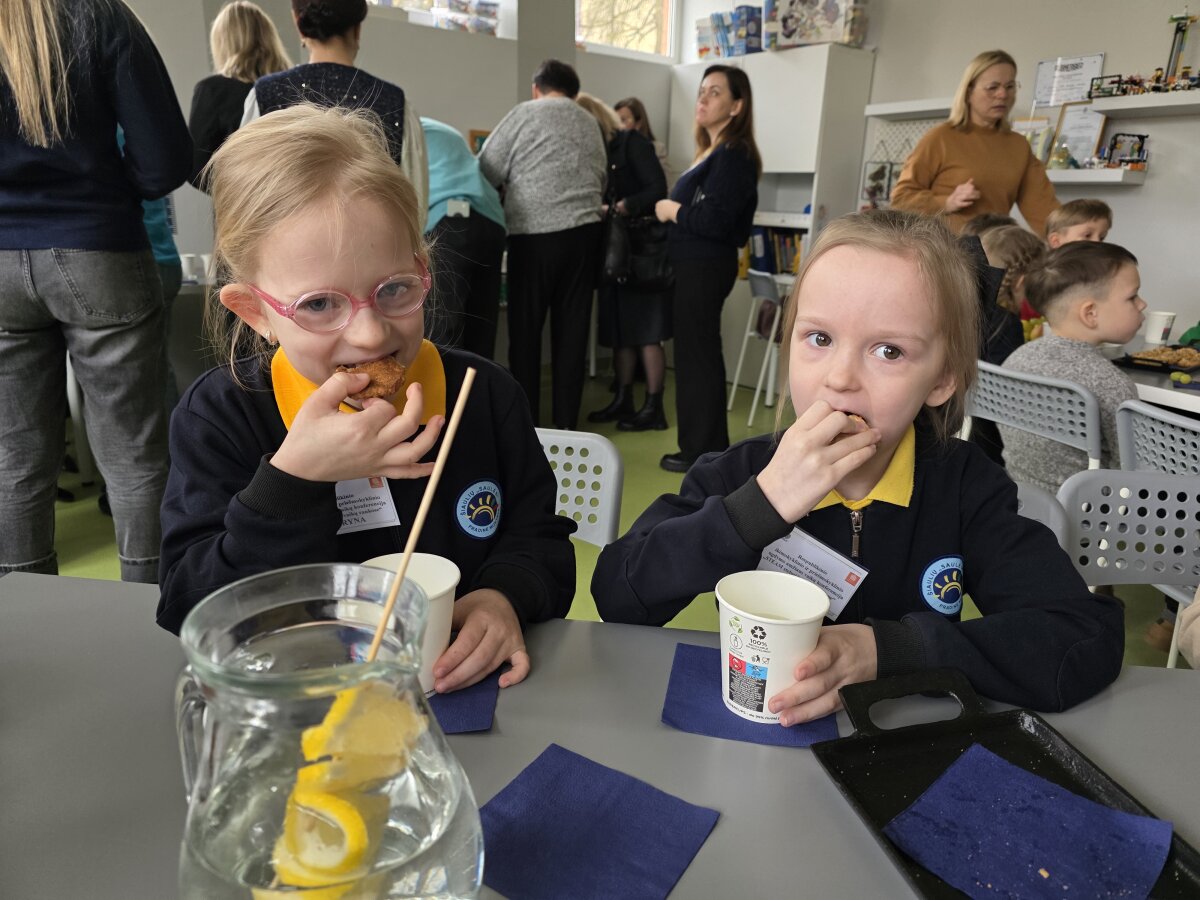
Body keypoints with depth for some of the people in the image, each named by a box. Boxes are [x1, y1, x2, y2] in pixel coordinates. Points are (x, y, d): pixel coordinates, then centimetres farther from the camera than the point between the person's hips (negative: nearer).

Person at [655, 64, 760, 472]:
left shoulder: (733, 155, -14)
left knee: (697, 355, -4)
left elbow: (715, 220, -24)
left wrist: (672, 211, -12)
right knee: (699, 353, 14)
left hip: (705, 267, -10)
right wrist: (673, 209, 1)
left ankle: (702, 451, 5)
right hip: (696, 264, 10)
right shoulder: (714, 151, 16)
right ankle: (707, 445, 24)